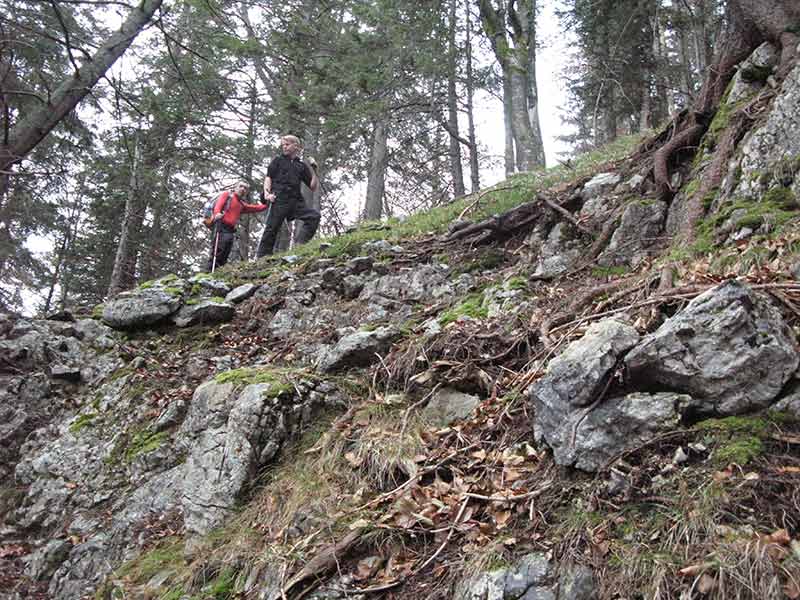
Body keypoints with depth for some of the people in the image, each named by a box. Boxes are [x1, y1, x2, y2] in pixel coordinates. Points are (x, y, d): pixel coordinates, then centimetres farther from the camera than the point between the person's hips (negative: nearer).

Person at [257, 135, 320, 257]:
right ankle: (262, 257, -4)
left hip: (295, 200, 3)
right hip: (279, 199, -3)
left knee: (314, 215, -16)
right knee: (271, 229, -8)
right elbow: (268, 178, 8)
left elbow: (313, 187, 17)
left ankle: (300, 244, -16)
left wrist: (313, 171, 2)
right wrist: (267, 193, -10)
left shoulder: (301, 165, 19)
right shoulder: (278, 160, 16)